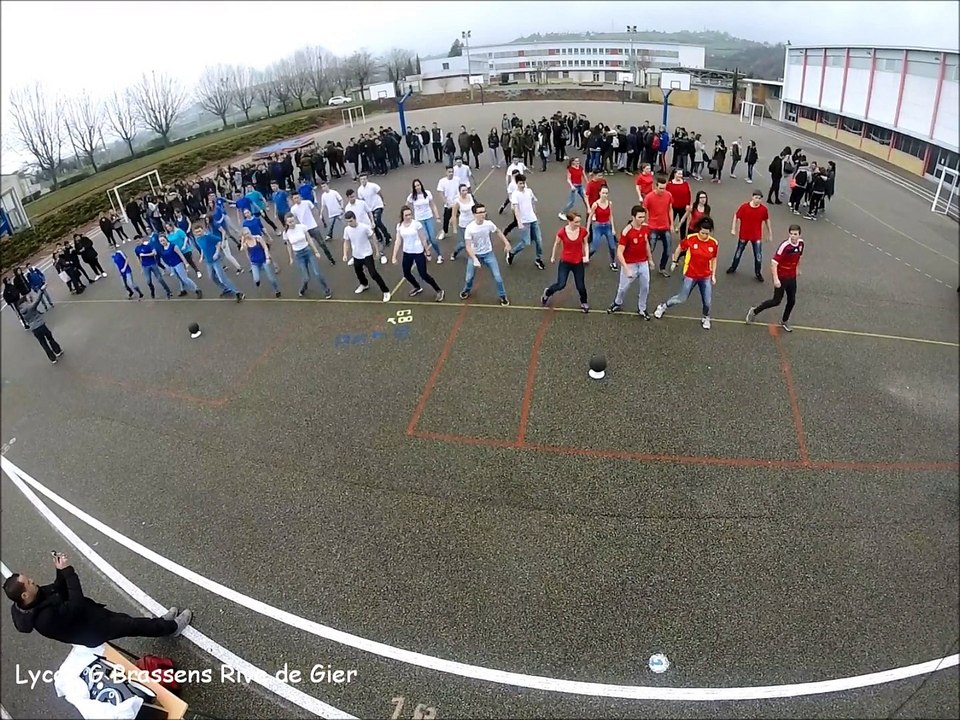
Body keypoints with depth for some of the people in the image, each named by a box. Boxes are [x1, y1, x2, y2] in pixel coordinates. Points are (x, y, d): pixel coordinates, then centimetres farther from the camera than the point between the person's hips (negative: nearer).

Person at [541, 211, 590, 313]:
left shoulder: (583, 231, -13)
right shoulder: (562, 232, -18)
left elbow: (585, 244, 5)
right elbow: (556, 244, 1)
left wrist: (587, 256, -11)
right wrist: (553, 257, 14)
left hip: (578, 263, 2)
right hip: (565, 262, -1)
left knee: (581, 286, 8)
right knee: (561, 285, -5)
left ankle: (584, 303, 36)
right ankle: (547, 292, 28)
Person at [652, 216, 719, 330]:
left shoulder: (714, 243, -10)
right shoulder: (690, 239, -17)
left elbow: (714, 260, 5)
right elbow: (679, 249, 1)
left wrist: (713, 275, 5)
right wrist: (674, 262, 6)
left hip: (706, 277, 2)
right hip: (690, 275, -2)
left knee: (707, 302, 6)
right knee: (682, 298, 5)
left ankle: (705, 318, 36)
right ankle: (663, 307, 31)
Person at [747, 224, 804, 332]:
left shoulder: (801, 243, -3)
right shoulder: (785, 245, -25)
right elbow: (774, 261, -26)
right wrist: (775, 279, -31)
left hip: (792, 277, 6)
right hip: (781, 277, -6)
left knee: (792, 301, 11)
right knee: (776, 301, -2)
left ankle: (784, 321, 31)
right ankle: (754, 311, 17)